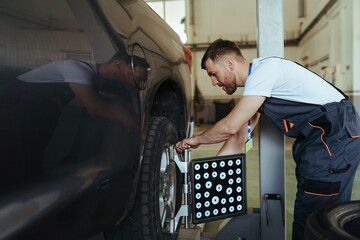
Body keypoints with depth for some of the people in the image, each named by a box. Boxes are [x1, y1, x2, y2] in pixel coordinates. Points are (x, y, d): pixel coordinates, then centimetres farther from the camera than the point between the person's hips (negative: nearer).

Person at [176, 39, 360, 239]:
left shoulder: (264, 69, -17)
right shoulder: (255, 82, 13)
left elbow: (230, 127, -20)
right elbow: (239, 139, 13)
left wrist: (197, 139, -2)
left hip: (337, 134, -10)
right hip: (316, 139, 10)